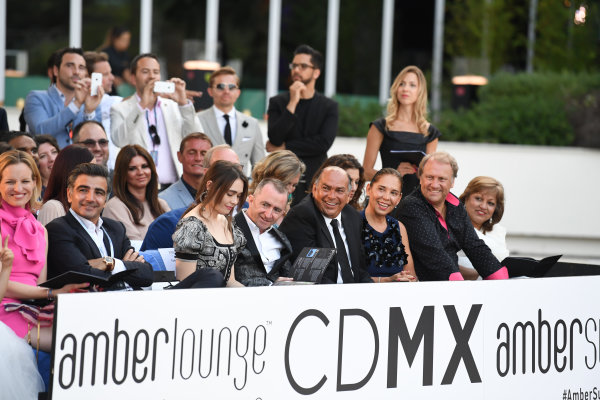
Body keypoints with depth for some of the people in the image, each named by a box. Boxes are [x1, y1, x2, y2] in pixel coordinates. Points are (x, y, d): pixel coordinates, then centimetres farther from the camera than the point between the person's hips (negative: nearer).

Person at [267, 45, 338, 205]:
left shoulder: (329, 106, 7)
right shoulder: (278, 102, 9)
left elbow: (324, 142, -7)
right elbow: (275, 138, -6)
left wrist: (284, 148, -5)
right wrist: (292, 103, -11)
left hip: (315, 180, 0)